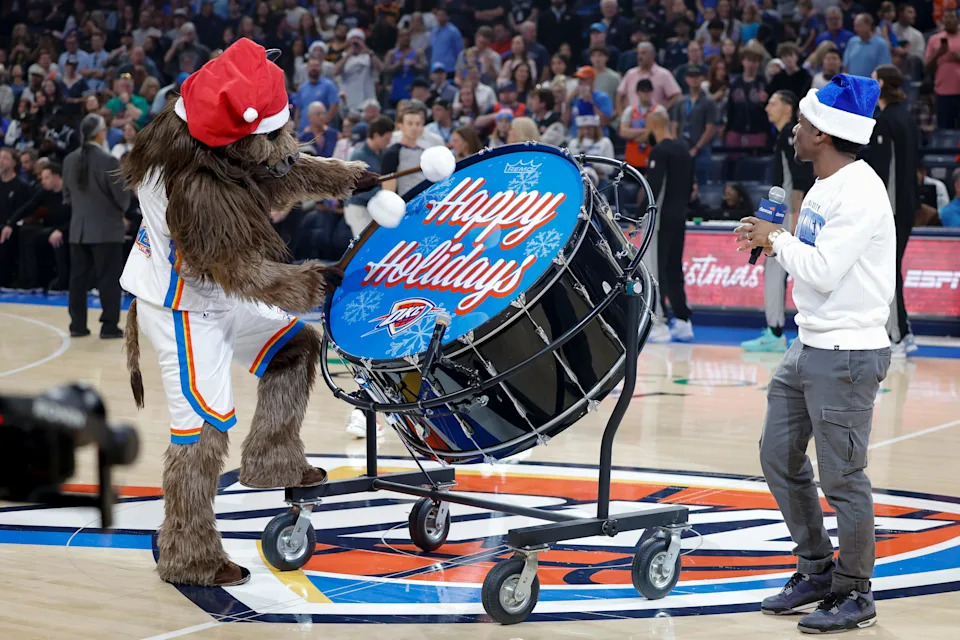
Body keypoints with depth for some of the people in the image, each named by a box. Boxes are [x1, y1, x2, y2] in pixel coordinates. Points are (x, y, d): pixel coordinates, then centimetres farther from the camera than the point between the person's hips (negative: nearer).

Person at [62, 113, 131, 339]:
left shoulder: (69, 160, 1)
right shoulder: (108, 162, -16)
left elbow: (67, 194, 9)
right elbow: (122, 197, -11)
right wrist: (121, 209, 11)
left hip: (78, 229, 5)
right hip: (106, 229, -5)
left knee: (78, 278, 11)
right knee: (109, 279, 0)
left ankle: (78, 324, 14)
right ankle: (109, 326, 0)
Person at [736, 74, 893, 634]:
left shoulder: (860, 192, -18)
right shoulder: (825, 187, 12)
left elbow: (824, 270, -23)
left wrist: (778, 239, -9)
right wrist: (773, 243, 4)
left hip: (848, 355, -10)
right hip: (809, 347, 10)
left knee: (842, 477, -2)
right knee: (780, 457, 15)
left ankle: (855, 595, 10)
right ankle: (817, 571, 27)